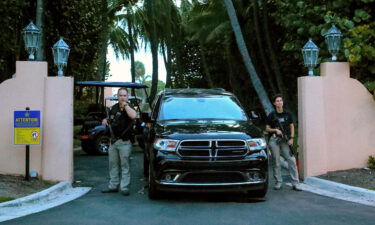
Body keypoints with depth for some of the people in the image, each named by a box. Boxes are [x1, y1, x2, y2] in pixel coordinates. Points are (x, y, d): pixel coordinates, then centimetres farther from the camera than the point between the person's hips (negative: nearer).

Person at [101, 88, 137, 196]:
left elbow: (133, 116, -32)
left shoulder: (128, 109, -7)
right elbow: (110, 119, 27)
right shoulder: (114, 108, 11)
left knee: (125, 165, -2)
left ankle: (124, 187, 2)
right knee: (113, 165, 12)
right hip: (113, 141, 6)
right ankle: (113, 186, 21)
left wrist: (125, 105, -21)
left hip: (124, 142, -6)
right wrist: (106, 120, 4)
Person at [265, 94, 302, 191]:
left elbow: (292, 126, 13)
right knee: (276, 162, 0)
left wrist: (291, 138, 1)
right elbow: (267, 128, 6)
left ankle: (295, 183, -5)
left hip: (285, 140, 1)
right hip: (274, 140, -1)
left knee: (291, 160, -7)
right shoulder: (271, 115, 3)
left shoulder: (287, 114, 10)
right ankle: (278, 182, 11)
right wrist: (275, 130, -13)